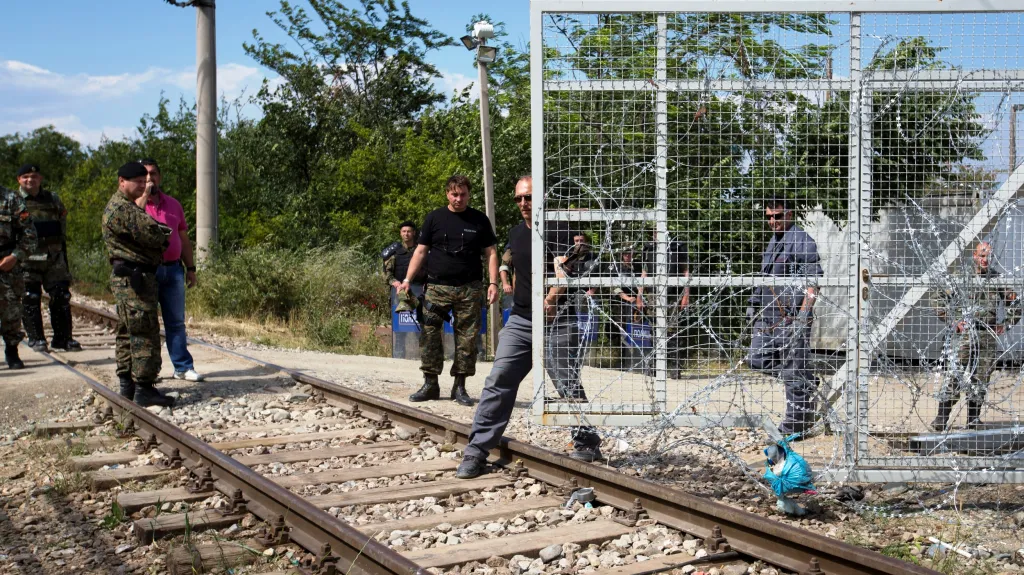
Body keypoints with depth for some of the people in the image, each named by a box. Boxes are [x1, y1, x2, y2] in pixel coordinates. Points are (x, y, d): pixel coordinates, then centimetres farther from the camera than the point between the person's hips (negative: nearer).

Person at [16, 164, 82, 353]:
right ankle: (36, 338, 7)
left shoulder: (53, 199, 12)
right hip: (27, 257, -3)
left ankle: (63, 337, 9)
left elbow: (62, 227, 22)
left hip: (54, 256, 3)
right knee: (30, 299, -1)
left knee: (61, 296, 1)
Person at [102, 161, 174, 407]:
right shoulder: (121, 208, -16)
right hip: (135, 278, -11)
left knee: (128, 332, 14)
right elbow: (152, 235, -20)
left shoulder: (127, 205, 20)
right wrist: (162, 237, 1)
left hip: (126, 279, 11)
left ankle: (127, 384, 20)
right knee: (145, 333, -10)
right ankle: (144, 389, -9)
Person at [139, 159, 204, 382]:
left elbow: (184, 239, 18)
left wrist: (190, 268, 13)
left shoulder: (173, 204, 14)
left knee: (176, 322, 8)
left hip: (173, 269, 4)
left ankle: (183, 367, 13)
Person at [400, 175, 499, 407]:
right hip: (437, 288, 0)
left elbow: (490, 253, 9)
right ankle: (430, 384, 4)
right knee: (429, 335, -5)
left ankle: (460, 386, 10)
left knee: (467, 338, 0)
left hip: (469, 290, 0)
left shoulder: (479, 220, 8)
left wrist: (493, 283, -3)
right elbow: (421, 251, 8)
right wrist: (407, 280, -2)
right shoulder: (434, 218, 8)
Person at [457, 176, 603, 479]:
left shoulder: (558, 232, -8)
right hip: (521, 319, 6)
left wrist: (551, 298, -41)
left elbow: (563, 271, -24)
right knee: (499, 380, -2)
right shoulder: (515, 234, 15)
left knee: (568, 385, -1)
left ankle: (587, 442, 19)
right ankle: (476, 450, 0)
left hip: (557, 320, -6)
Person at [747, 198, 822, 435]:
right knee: (757, 360, 10)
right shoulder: (773, 242, 18)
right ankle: (807, 384, 25)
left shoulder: (802, 242, -10)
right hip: (768, 316, 9)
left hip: (791, 318, -9)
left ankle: (793, 425, 6)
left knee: (793, 370, -3)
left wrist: (803, 315, -25)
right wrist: (754, 305, 23)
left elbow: (812, 283, -16)